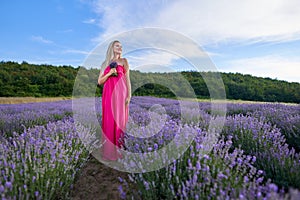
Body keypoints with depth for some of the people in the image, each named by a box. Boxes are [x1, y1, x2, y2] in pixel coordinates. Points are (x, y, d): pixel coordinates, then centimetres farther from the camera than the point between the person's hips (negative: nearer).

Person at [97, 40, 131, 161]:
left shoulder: (123, 61, 10)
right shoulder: (105, 63, 17)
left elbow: (127, 79, 3)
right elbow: (100, 81, 12)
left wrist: (129, 95, -6)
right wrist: (109, 73, -5)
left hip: (120, 93, -2)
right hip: (108, 94, 3)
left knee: (119, 119, -3)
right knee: (108, 120, 3)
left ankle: (118, 150, 5)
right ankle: (109, 151, 13)